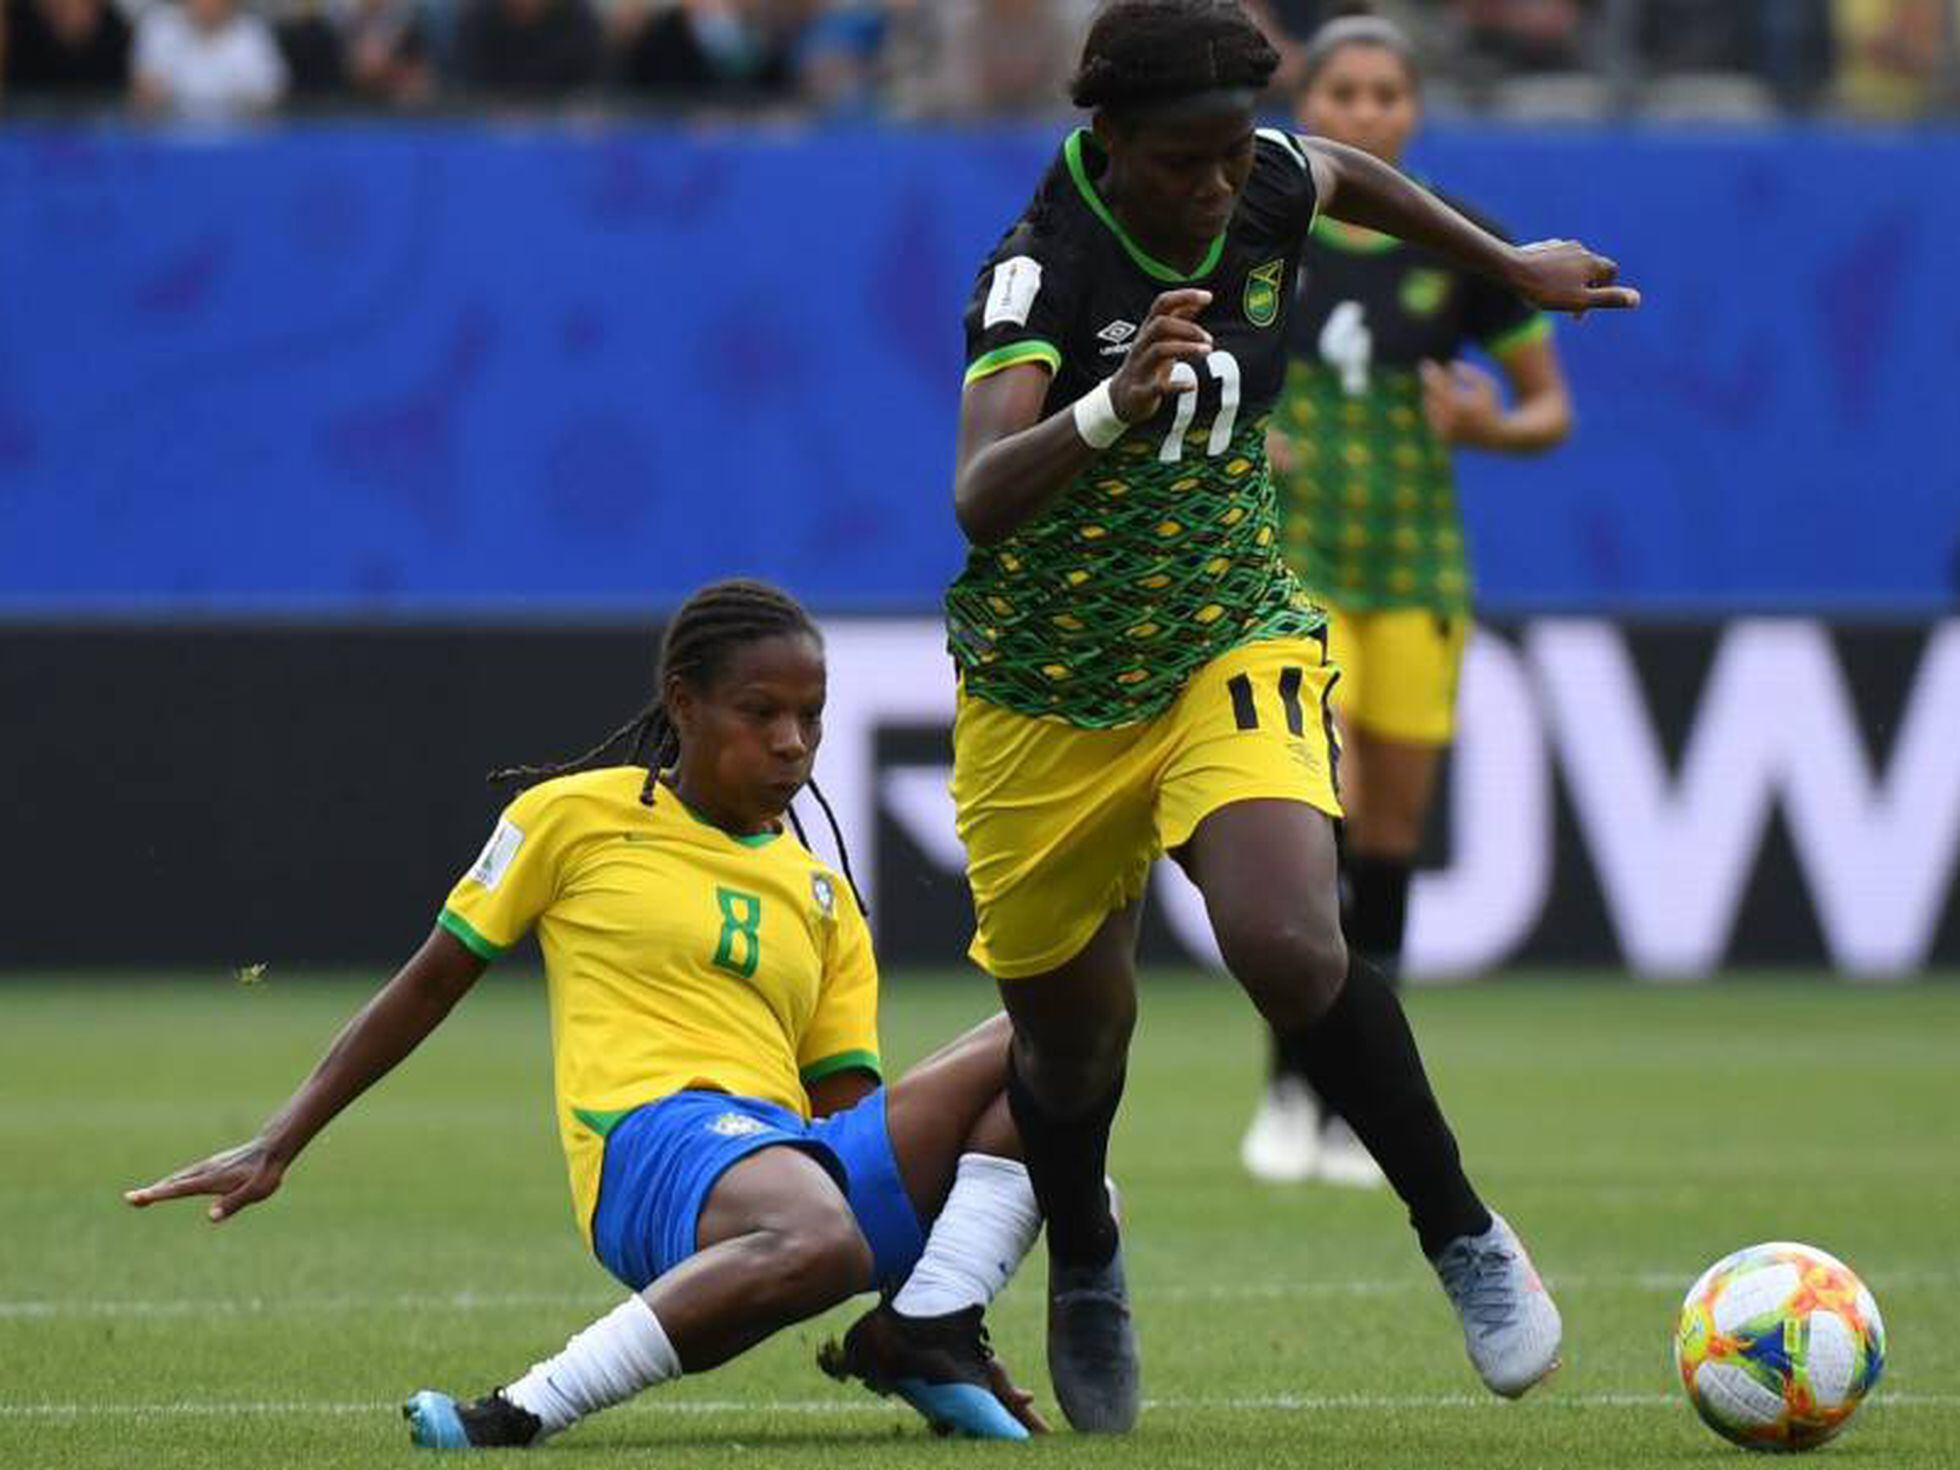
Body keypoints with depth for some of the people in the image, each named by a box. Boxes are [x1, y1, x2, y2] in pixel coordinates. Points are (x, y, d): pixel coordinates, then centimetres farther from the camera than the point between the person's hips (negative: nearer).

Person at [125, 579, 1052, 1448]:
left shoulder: (823, 897, 24)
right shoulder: (577, 817, 11)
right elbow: (429, 986, 15)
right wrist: (274, 1150, 12)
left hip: (794, 1153, 6)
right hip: (653, 1135, -6)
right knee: (820, 1236, -43)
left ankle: (929, 1335, -19)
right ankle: (520, 1416, -36)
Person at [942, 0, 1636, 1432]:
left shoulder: (1268, 184, -10)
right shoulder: (1041, 270, -26)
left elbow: (1348, 176, 18)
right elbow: (981, 499, -42)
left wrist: (1514, 263, 27)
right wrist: (1111, 408, -59)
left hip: (1234, 641, 2)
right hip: (1047, 697, -2)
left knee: (1288, 943, -26)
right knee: (1070, 1040, 12)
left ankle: (1465, 1239, -9)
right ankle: (1084, 1272, 46)